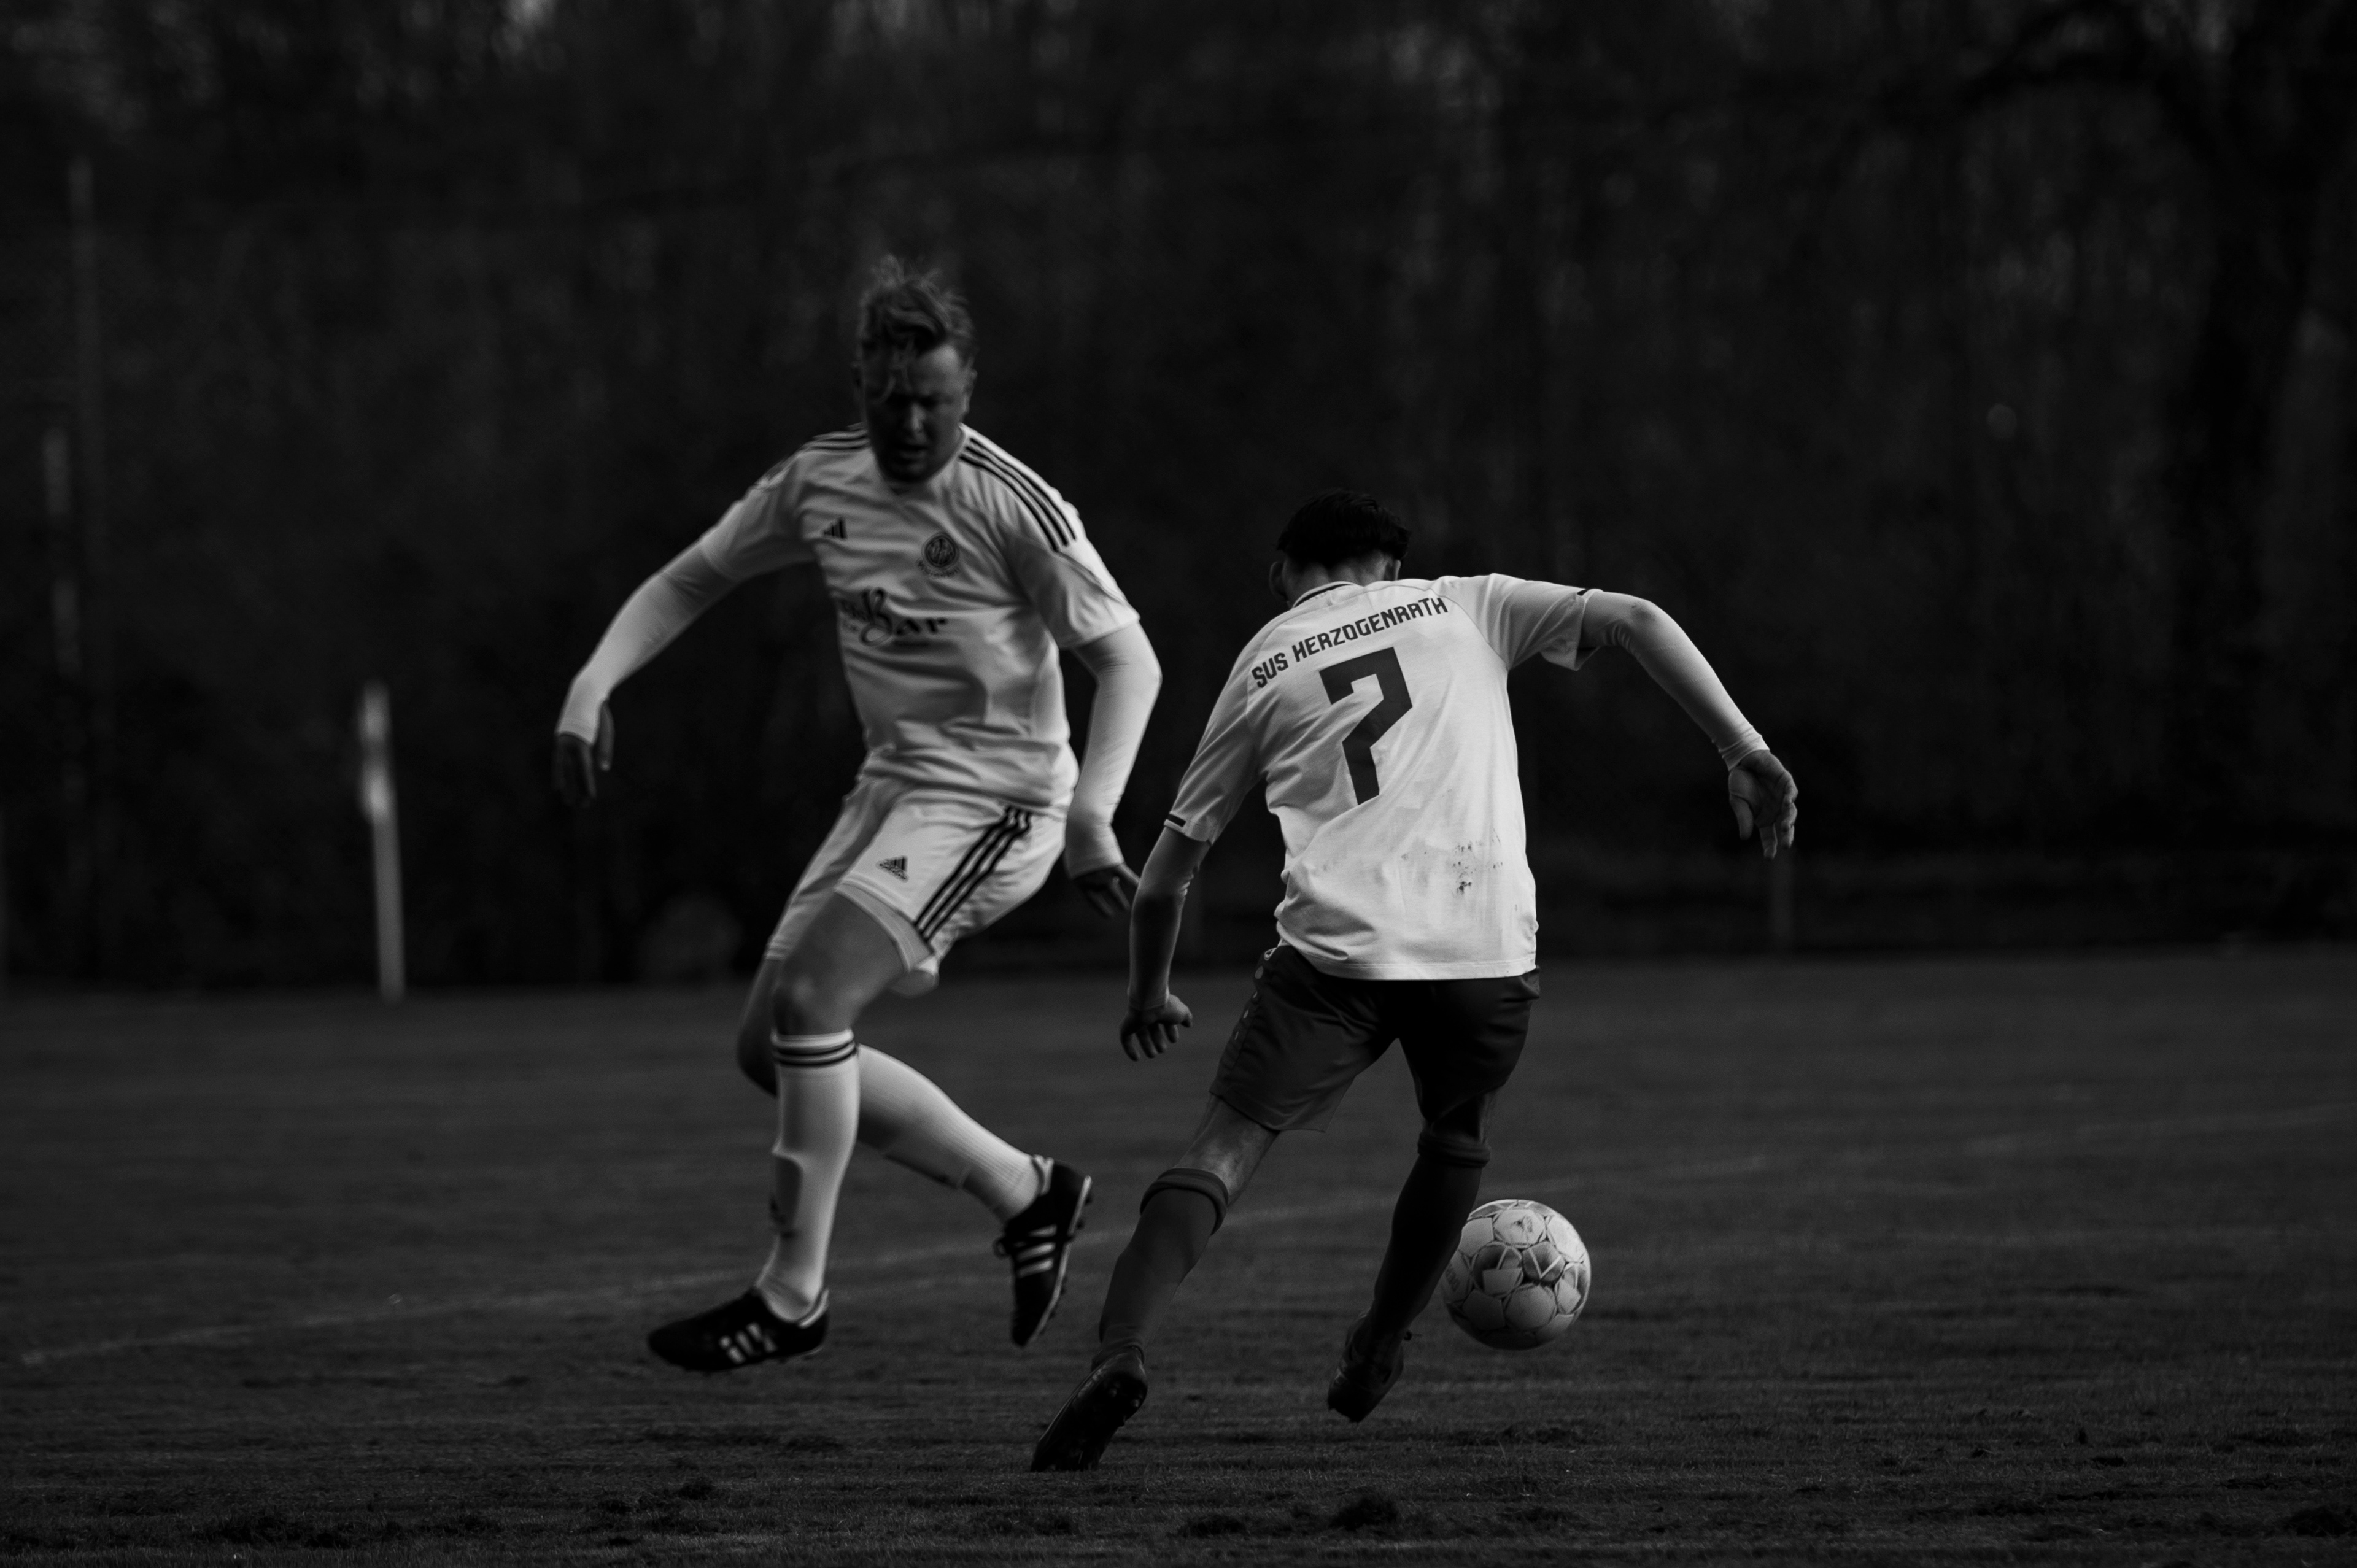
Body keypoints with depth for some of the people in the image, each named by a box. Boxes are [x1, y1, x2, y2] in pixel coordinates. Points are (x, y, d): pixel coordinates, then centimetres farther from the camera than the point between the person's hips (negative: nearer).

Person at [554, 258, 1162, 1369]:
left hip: (992, 799, -8)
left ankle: (792, 1295, -10)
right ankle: (1026, 1193, 17)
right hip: (892, 782, 8)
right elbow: (690, 580, 13)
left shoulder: (1009, 505, -17)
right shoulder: (820, 482, 1)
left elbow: (1127, 660, -14)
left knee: (809, 999, -21)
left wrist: (1090, 815, -27)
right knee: (771, 1047, 5)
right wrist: (593, 684, -3)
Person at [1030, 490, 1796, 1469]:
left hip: (1336, 948, -1)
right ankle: (1377, 1351, 37)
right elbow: (1636, 622, 6)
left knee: (1222, 1153, -2)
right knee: (1455, 1139, 28)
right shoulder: (1465, 609, 17)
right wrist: (1744, 752, 5)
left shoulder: (1262, 669, 18)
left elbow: (1172, 860, 21)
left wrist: (1150, 993, 36)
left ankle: (1119, 1353, -22)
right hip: (1486, 946, 1)